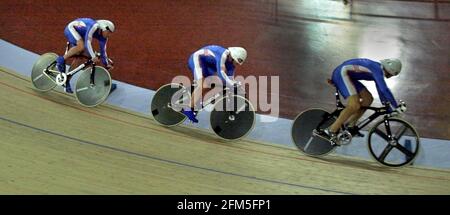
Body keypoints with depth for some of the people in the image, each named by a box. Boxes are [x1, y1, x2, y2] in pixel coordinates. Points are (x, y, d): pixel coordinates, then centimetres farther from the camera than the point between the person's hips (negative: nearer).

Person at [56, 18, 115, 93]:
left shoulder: (103, 37, -7)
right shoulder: (94, 26, -32)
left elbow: (103, 51, 2)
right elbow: (87, 42, -41)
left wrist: (107, 64, 0)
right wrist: (93, 56, -47)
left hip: (79, 34, 8)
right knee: (81, 46, -35)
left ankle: (67, 82, 6)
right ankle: (61, 59, -18)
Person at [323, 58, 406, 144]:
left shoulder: (377, 72, 13)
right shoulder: (377, 69, -18)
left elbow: (381, 91, 22)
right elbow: (384, 89, -25)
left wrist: (389, 108, 23)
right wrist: (396, 107, -19)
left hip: (347, 75, 11)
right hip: (342, 73, -11)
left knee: (368, 99, 8)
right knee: (355, 105, -22)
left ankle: (350, 126, 12)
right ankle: (331, 131, -17)